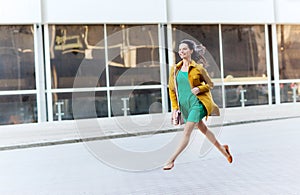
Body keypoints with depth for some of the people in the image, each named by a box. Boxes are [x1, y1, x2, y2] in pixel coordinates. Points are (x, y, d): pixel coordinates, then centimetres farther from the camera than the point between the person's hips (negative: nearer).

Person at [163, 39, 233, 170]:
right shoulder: (175, 69, 5)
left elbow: (210, 84, 4)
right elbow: (172, 89, 9)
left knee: (186, 132, -11)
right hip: (184, 105, 5)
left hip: (197, 102, -5)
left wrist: (199, 89, -15)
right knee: (203, 129, 16)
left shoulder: (198, 68, -5)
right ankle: (222, 149, 35)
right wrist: (174, 107, 3)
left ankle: (171, 161, -8)